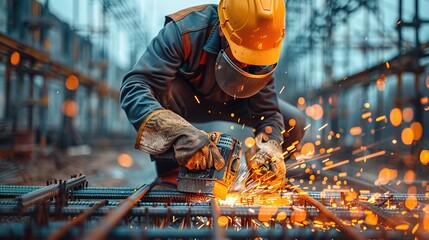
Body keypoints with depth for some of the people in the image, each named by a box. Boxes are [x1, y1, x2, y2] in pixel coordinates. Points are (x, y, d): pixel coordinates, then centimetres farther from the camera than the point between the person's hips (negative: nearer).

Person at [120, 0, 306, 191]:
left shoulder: (262, 49, -25)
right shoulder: (184, 31, -37)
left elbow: (267, 112, -19)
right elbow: (134, 87, -45)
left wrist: (269, 149, -41)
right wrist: (179, 132, -61)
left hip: (228, 103, 4)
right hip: (183, 100, -3)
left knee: (294, 122, -12)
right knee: (160, 91, -39)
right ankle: (169, 172, -20)